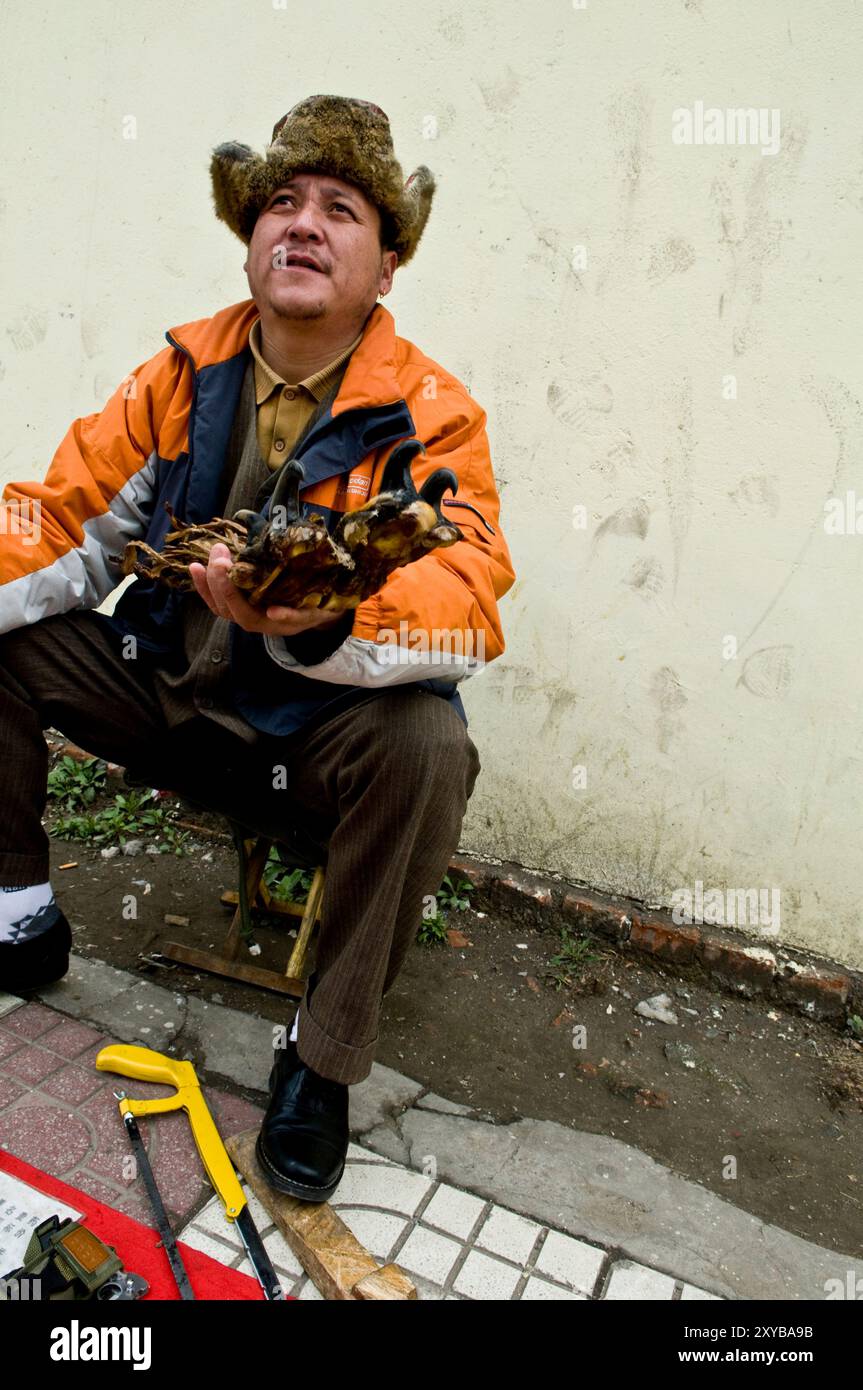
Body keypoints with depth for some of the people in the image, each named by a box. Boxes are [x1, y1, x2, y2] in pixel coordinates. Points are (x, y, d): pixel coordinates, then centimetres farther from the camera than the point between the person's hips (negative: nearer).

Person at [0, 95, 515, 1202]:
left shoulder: (430, 415, -10)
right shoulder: (180, 376, 1)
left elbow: (466, 595, -25)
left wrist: (326, 613, -46)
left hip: (320, 729, -4)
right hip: (162, 686, 5)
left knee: (426, 743, -33)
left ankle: (324, 1056, -11)